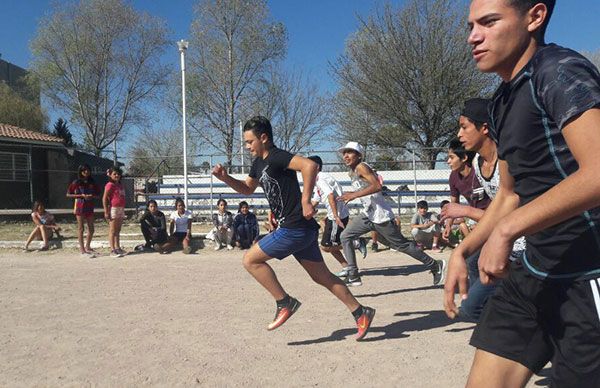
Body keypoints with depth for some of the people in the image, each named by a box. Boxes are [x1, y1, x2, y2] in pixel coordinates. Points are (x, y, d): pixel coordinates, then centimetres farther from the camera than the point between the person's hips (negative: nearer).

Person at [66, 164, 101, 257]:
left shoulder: (92, 183, 8)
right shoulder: (76, 182, -3)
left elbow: (98, 195, 12)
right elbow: (68, 194, -4)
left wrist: (92, 196, -10)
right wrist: (81, 195, -13)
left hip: (90, 207, 5)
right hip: (80, 207, -5)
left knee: (91, 229, 8)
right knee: (81, 228, 0)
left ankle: (87, 247, 24)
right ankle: (82, 249, 4)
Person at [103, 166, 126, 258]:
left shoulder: (120, 185, 16)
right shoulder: (110, 185, -9)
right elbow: (104, 198, -12)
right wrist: (106, 212, -17)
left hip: (121, 209, 8)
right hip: (113, 209, -8)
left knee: (118, 230, 12)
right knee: (112, 231, -4)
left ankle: (118, 248, 19)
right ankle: (112, 250, -2)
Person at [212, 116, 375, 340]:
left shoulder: (276, 157, -14)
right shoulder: (259, 163, 16)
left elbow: (310, 165, -30)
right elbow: (247, 189, 29)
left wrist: (305, 200, -28)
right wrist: (225, 178, 14)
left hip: (295, 228, -10)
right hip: (301, 229, 10)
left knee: (251, 260, -3)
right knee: (321, 276, 14)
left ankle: (285, 303, 4)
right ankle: (361, 314, 20)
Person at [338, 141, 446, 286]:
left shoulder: (361, 167, -13)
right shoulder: (352, 172, 15)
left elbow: (377, 186, -27)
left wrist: (354, 195, -30)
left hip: (380, 215, -9)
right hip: (368, 214, 9)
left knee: (401, 245, 1)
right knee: (345, 236, 0)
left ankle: (435, 265, 17)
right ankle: (353, 276, -2)